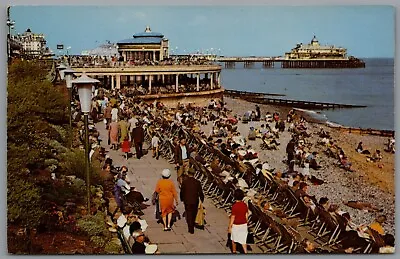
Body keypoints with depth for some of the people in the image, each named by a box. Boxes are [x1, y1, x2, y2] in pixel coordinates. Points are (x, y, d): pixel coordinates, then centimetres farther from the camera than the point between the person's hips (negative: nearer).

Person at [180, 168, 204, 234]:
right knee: (193, 214, 20)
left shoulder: (184, 182, -11)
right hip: (195, 201, 2)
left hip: (187, 201, -2)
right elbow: (200, 192, -5)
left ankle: (191, 229, 7)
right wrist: (202, 199, 9)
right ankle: (192, 226, 36)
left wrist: (182, 199, 12)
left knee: (189, 214, 9)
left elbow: (182, 191, -4)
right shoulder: (197, 182, -9)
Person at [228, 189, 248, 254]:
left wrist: (230, 227, -8)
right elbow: (246, 215, 6)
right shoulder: (244, 205, -4)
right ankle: (246, 253, 3)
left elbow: (232, 217, -17)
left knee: (234, 239, 18)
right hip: (244, 225, 4)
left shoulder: (234, 206, -21)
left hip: (236, 225, -4)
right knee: (243, 240, 11)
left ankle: (234, 252, 34)